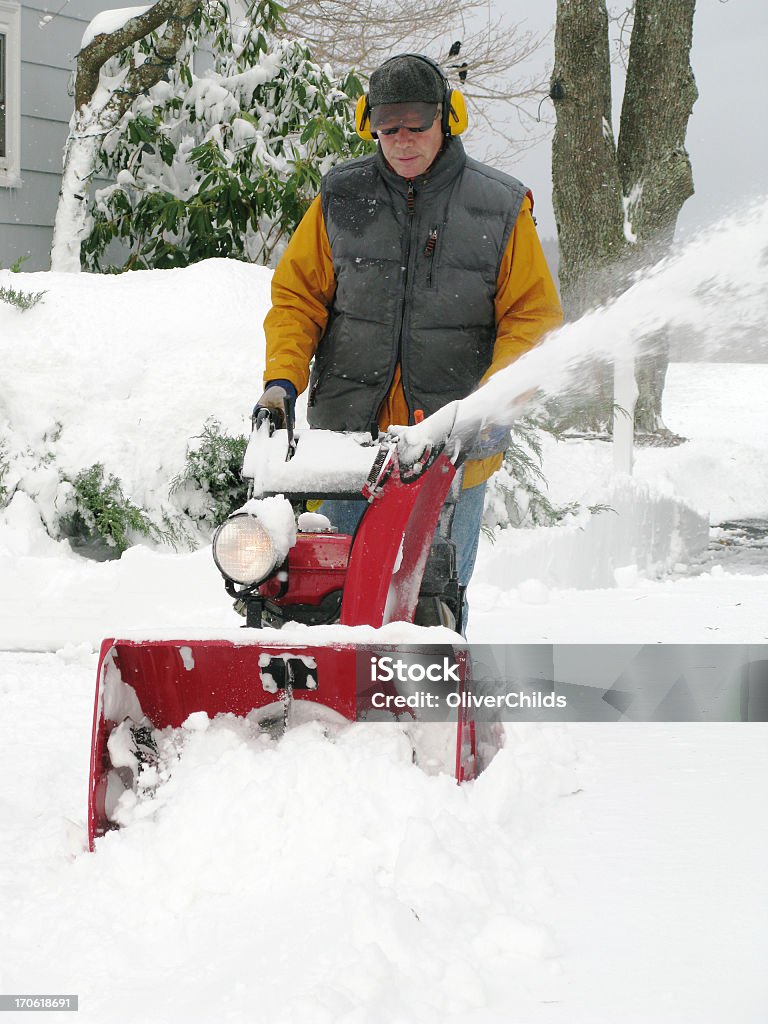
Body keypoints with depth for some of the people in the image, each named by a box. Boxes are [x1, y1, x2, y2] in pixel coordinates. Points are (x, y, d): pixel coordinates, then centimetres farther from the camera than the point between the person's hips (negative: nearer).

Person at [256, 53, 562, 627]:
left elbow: (533, 317, 1)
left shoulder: (502, 208, 2)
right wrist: (282, 379, -5)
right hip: (348, 432, 1)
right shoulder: (341, 200, 7)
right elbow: (298, 296, 10)